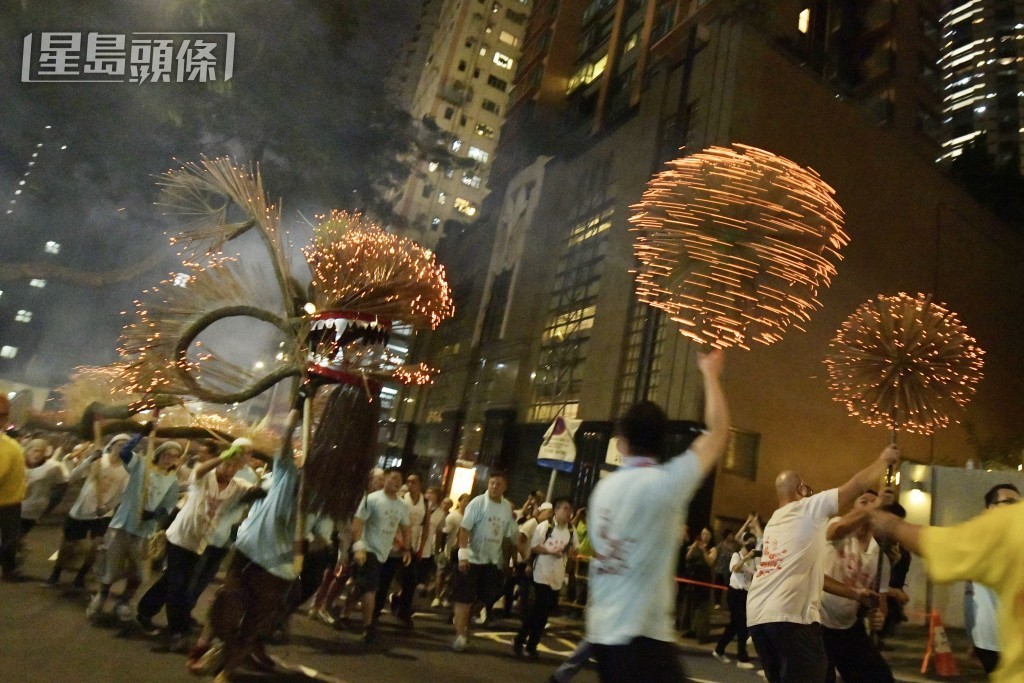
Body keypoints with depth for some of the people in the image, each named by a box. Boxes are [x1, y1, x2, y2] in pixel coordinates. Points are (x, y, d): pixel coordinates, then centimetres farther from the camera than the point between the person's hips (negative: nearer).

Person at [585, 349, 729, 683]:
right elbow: (718, 430, -4)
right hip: (641, 634, -7)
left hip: (602, 630, 7)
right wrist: (710, 373, 7)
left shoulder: (604, 487, 5)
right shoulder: (667, 484, -12)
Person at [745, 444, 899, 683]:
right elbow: (859, 484, 6)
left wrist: (853, 593, 31)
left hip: (757, 615, 8)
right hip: (790, 614, -8)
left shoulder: (773, 522, 27)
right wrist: (884, 459, 23)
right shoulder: (809, 508, 5)